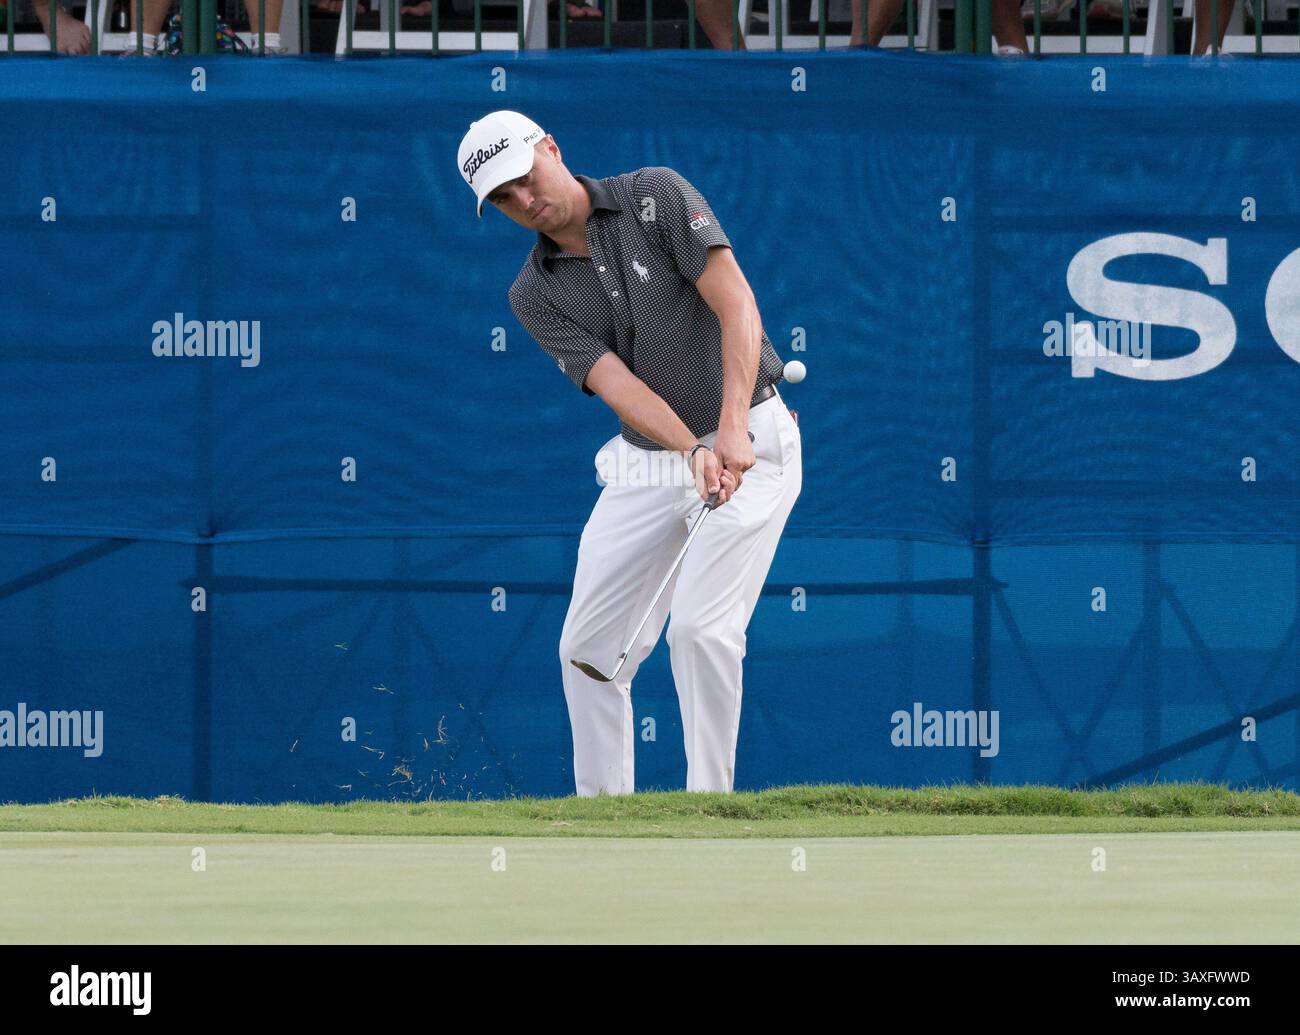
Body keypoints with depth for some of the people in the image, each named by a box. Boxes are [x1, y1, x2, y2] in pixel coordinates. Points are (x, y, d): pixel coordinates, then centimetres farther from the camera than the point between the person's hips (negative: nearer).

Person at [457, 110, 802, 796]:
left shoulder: (657, 196, -9)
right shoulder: (535, 295, -1)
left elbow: (736, 305, -19)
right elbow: (615, 383, -15)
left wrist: (732, 429, -32)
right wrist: (694, 453, -33)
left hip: (749, 443, -5)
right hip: (646, 467, 5)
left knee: (699, 627, -20)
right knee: (587, 648, 4)